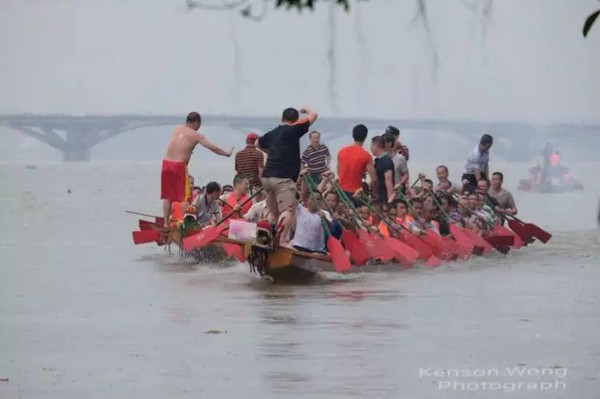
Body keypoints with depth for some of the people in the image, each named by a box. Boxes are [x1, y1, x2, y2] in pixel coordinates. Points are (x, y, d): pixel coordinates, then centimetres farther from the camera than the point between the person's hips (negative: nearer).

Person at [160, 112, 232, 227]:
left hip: (166, 162, 5)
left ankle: (166, 223, 13)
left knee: (167, 196, 13)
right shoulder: (196, 135, -1)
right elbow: (213, 148, -1)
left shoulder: (176, 130, 13)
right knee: (184, 197, 3)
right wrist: (227, 154, 9)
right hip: (179, 165, -5)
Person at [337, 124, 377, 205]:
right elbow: (374, 179, -13)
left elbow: (338, 173, 11)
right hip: (356, 192, -5)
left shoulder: (342, 152, 2)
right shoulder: (366, 156, -12)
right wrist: (373, 192, 2)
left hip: (342, 191, 5)